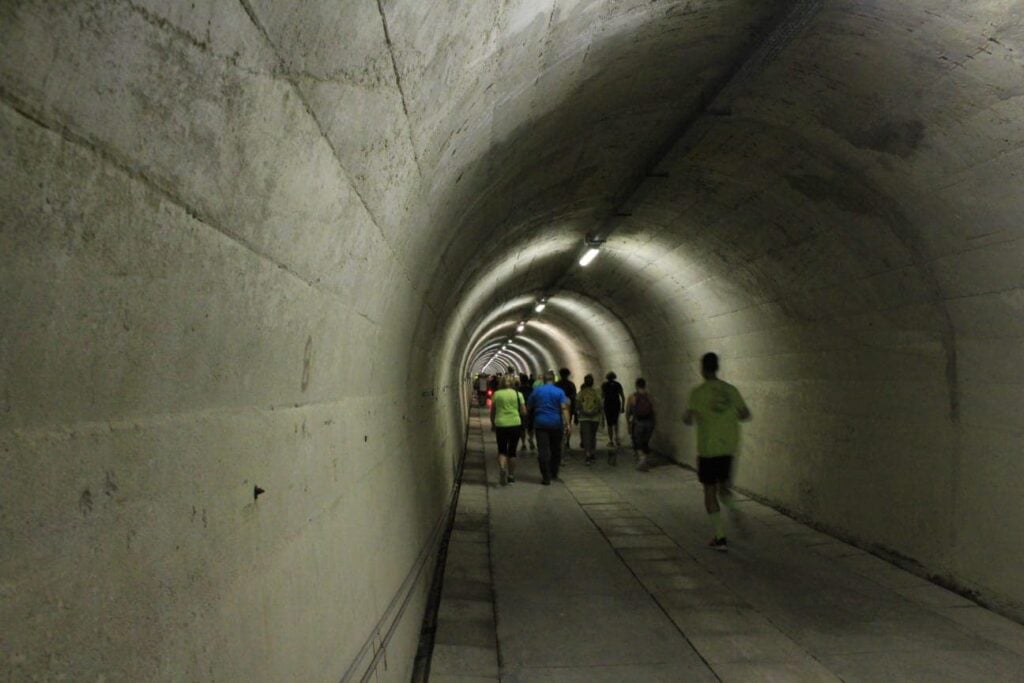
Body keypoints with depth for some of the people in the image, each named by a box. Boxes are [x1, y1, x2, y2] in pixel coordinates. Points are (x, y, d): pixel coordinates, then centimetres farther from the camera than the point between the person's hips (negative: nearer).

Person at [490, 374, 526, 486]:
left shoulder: (496, 394, 1)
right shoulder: (518, 394, -1)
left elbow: (492, 412, 6)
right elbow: (523, 412, 0)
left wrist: (492, 424, 20)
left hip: (500, 425, 0)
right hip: (515, 424, 0)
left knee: (502, 450, 9)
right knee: (512, 450, 12)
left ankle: (502, 468, -17)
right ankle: (511, 475, 20)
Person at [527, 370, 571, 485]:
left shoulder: (536, 391, 3)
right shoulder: (559, 392, -1)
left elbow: (529, 408, 10)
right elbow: (564, 408, -12)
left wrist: (531, 419, 28)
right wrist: (567, 424, -15)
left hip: (541, 423, 0)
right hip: (556, 424, 0)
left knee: (543, 451, -2)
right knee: (556, 449, 17)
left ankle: (546, 477, -5)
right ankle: (554, 473, 26)